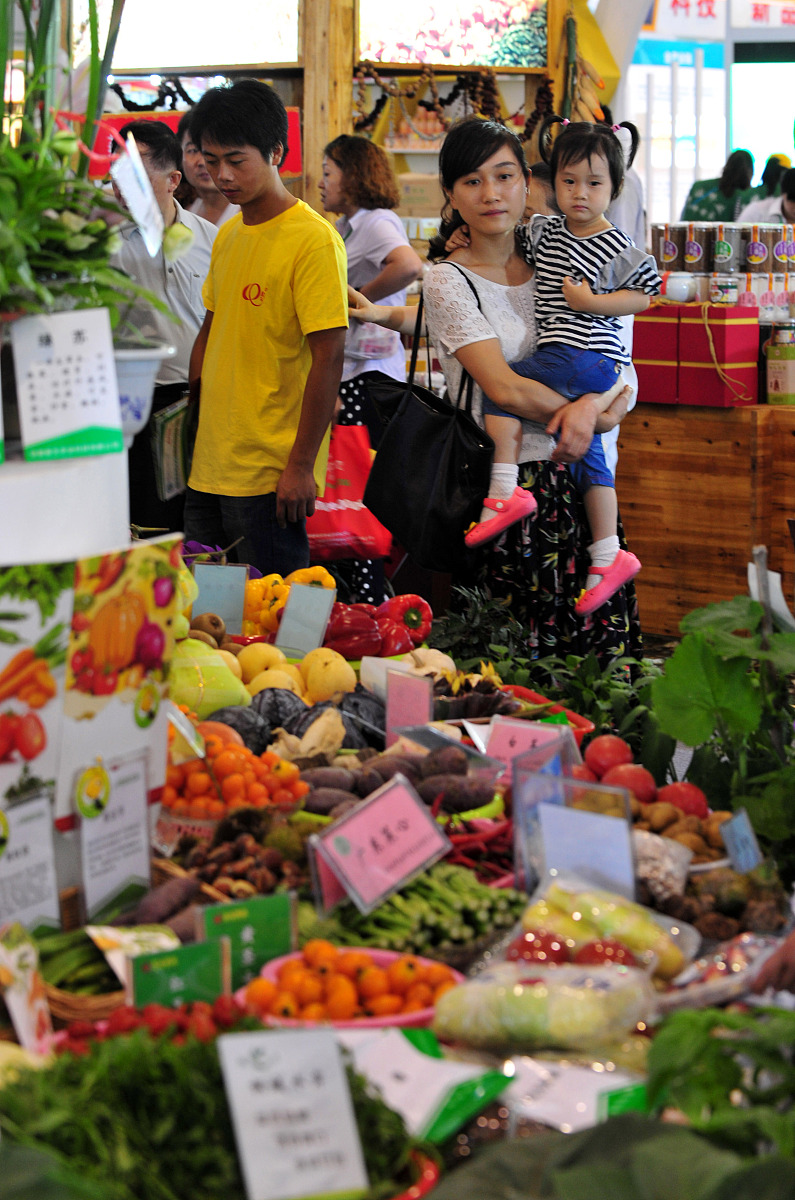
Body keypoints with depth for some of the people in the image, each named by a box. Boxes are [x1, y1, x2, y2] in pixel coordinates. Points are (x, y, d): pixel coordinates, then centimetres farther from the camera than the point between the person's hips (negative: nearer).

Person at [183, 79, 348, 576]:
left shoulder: (314, 240, -12)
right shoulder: (228, 236, 13)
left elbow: (329, 357, -16)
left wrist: (301, 466, -17)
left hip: (270, 476, -8)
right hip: (209, 466, 8)